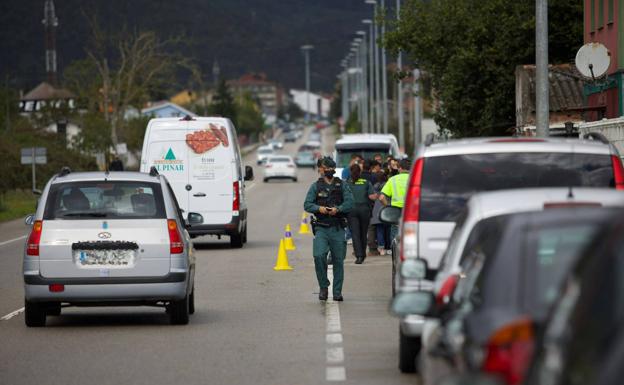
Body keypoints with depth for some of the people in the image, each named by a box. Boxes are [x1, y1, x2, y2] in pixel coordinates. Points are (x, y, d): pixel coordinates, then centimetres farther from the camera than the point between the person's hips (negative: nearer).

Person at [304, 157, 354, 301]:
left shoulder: (342, 185, 8)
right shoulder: (315, 186, 8)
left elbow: (350, 202, -2)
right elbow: (307, 205, 2)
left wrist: (338, 209, -19)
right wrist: (319, 208, -17)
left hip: (338, 228, 1)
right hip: (321, 228, -1)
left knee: (338, 260, 3)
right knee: (319, 256, -18)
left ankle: (337, 292, 11)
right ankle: (323, 287, -2)